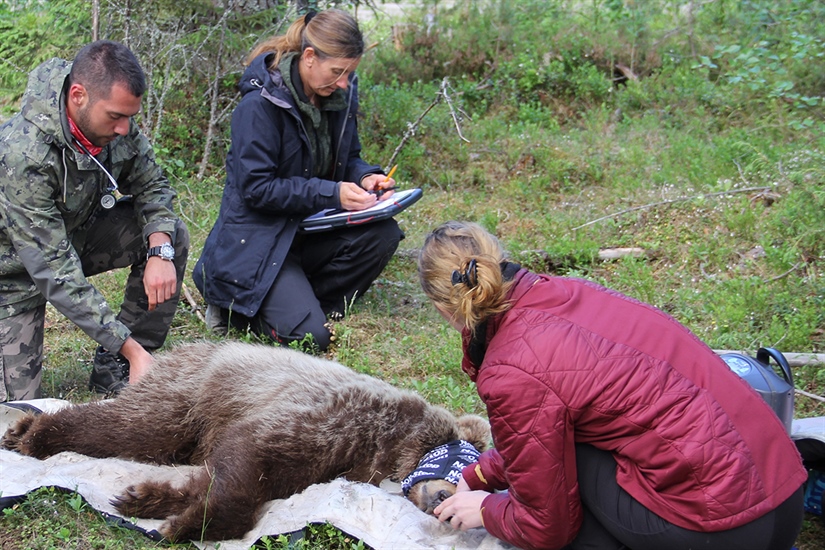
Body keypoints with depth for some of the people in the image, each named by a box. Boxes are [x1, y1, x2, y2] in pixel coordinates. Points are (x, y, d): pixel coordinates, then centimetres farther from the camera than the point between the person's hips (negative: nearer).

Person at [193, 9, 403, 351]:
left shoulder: (340, 95, 1)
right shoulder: (260, 104, -20)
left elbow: (348, 158, 15)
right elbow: (255, 188, -21)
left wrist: (365, 177, -10)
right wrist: (332, 193, -26)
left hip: (312, 229, 7)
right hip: (257, 238, -7)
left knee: (383, 234, -20)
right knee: (309, 337, -21)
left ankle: (304, 302, -2)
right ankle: (234, 304, 8)